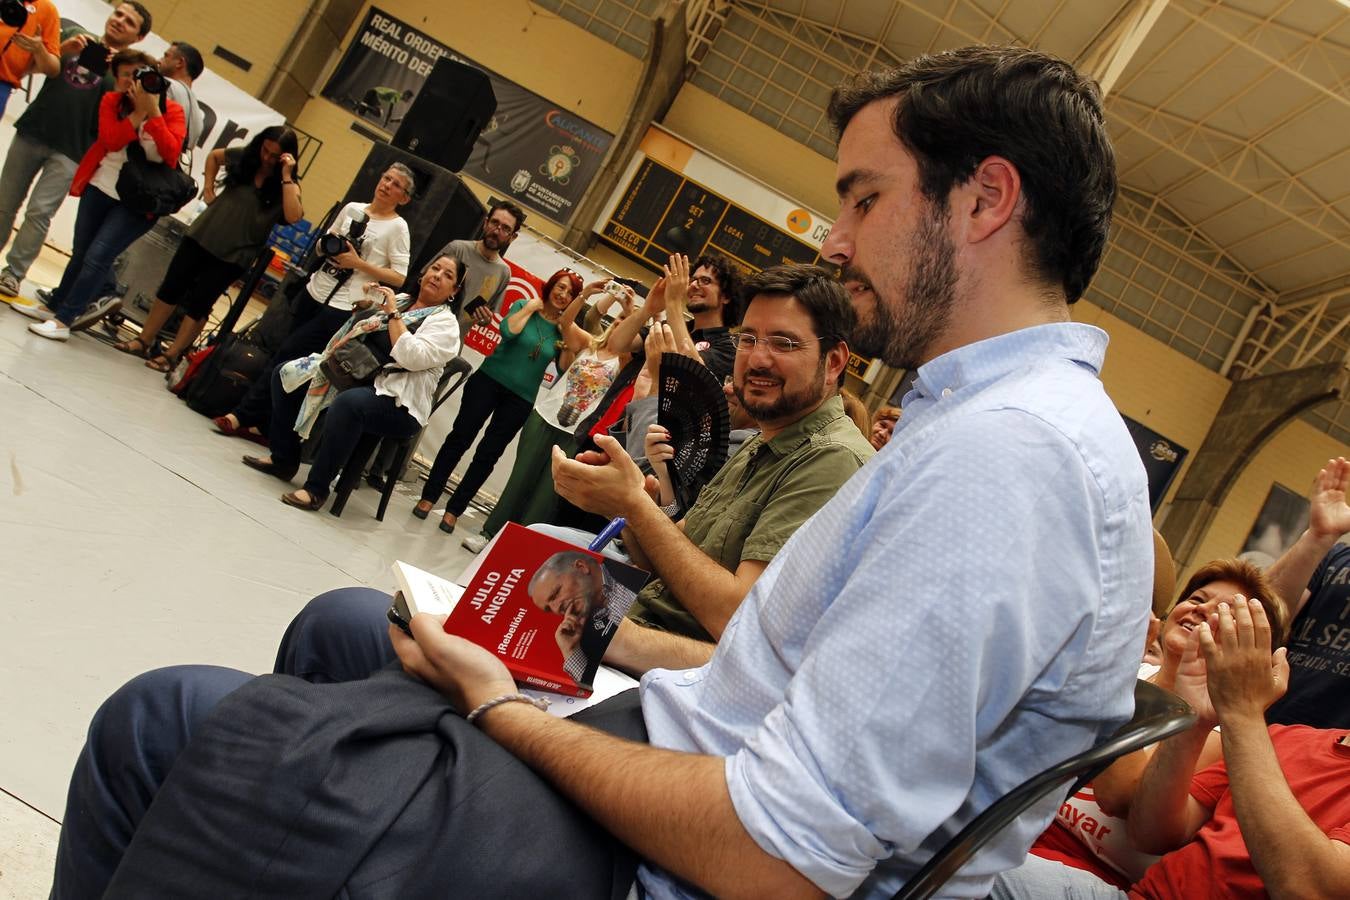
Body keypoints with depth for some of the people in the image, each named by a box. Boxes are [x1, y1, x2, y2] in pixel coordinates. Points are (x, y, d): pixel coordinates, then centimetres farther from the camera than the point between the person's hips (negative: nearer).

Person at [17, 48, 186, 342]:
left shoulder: (172, 111, -7)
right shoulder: (111, 101, 2)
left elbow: (171, 153, -22)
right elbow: (111, 140, -15)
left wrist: (154, 112, -25)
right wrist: (138, 111, -20)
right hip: (100, 187, 4)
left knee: (98, 256, -13)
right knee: (80, 251, 14)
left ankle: (63, 320, -8)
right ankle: (54, 305, 31)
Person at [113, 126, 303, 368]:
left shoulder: (288, 185, -10)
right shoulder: (243, 157, 0)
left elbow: (293, 217, -29)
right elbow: (213, 156, 20)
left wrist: (286, 176, -27)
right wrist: (208, 189, 9)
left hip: (233, 255, -4)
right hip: (202, 236, 4)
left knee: (199, 302, 0)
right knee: (171, 287, 9)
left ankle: (172, 355, 13)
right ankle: (144, 341, 22)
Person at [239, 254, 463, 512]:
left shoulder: (446, 323, -4)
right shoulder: (400, 299, 16)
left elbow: (412, 357, -21)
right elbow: (355, 326, 24)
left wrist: (393, 313, -15)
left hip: (396, 403, -8)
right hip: (352, 375, 8)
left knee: (348, 403, -39)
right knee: (285, 374, 4)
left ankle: (316, 488, -29)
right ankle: (284, 459, 8)